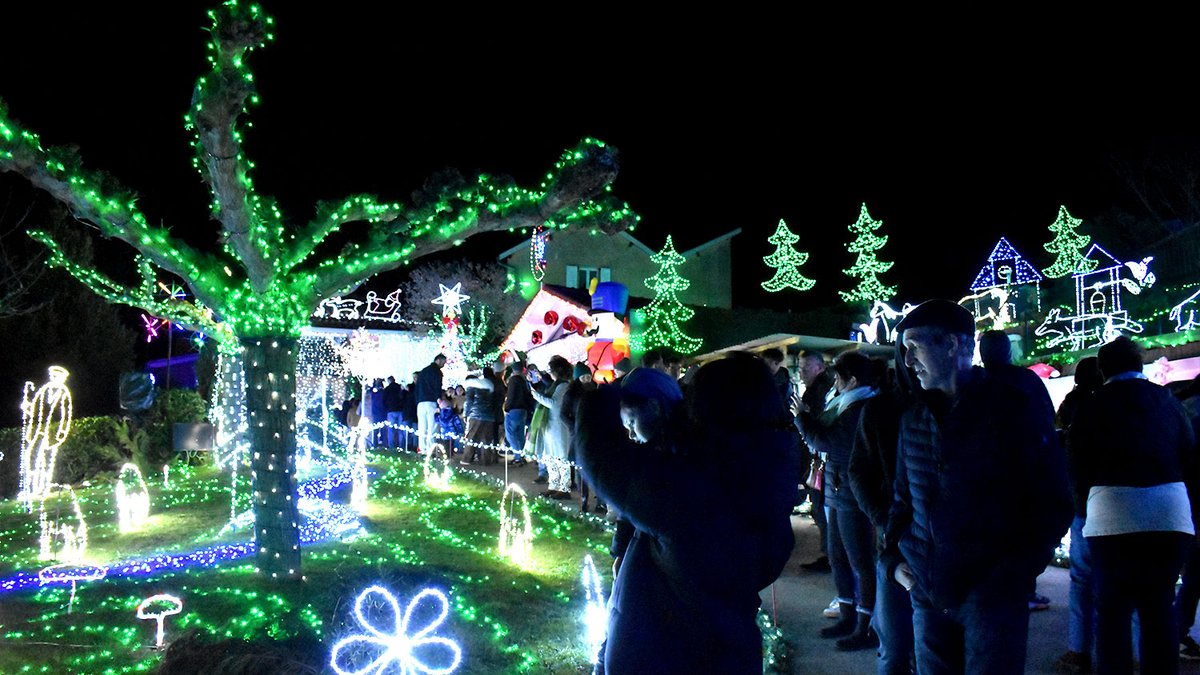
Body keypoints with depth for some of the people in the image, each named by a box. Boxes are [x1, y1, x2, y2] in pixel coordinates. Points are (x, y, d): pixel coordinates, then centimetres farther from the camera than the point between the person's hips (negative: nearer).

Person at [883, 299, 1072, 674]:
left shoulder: (1014, 413, -5)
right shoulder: (913, 418, 7)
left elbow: (1053, 505, -3)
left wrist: (1012, 576, -10)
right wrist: (894, 557, 5)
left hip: (993, 596, -4)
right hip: (927, 592, 4)